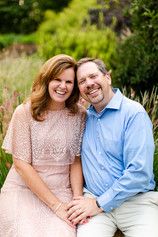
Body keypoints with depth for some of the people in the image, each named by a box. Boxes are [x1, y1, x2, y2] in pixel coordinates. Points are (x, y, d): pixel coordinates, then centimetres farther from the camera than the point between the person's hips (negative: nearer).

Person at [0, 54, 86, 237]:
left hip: (61, 192, 2)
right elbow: (21, 164, -9)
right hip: (24, 190, -1)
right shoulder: (24, 112, -6)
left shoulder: (79, 116, 1)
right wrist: (56, 205, -14)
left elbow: (76, 161, 3)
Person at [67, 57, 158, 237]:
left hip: (136, 201, -3)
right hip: (94, 199, 3)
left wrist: (99, 204, -13)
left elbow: (140, 172, -15)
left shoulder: (134, 113, -8)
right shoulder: (84, 118, 10)